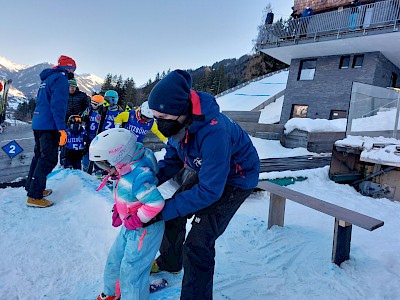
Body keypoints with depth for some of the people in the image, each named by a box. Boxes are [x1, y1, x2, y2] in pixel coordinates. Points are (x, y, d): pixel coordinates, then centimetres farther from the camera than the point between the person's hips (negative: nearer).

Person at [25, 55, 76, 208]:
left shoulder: (47, 78, 21)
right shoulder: (60, 78, -9)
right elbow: (58, 105, -20)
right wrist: (62, 128, -24)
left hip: (37, 124, 10)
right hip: (49, 126, -10)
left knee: (39, 156, 18)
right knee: (48, 159, -7)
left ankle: (32, 188, 28)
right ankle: (34, 196, -7)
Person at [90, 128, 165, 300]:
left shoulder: (138, 177, -34)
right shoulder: (127, 169, -4)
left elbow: (156, 203, -35)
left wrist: (136, 220, -24)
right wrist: (118, 210, 3)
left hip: (144, 229, -10)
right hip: (130, 226, 10)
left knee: (131, 269, 2)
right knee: (115, 259, 24)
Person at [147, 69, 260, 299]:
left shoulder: (213, 132, -41)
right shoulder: (178, 121, -17)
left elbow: (209, 191, -35)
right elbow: (173, 160, -3)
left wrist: (163, 210, -33)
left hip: (235, 178, -7)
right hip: (205, 170, 8)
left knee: (198, 242, -13)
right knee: (174, 215, 12)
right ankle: (169, 262, 39)